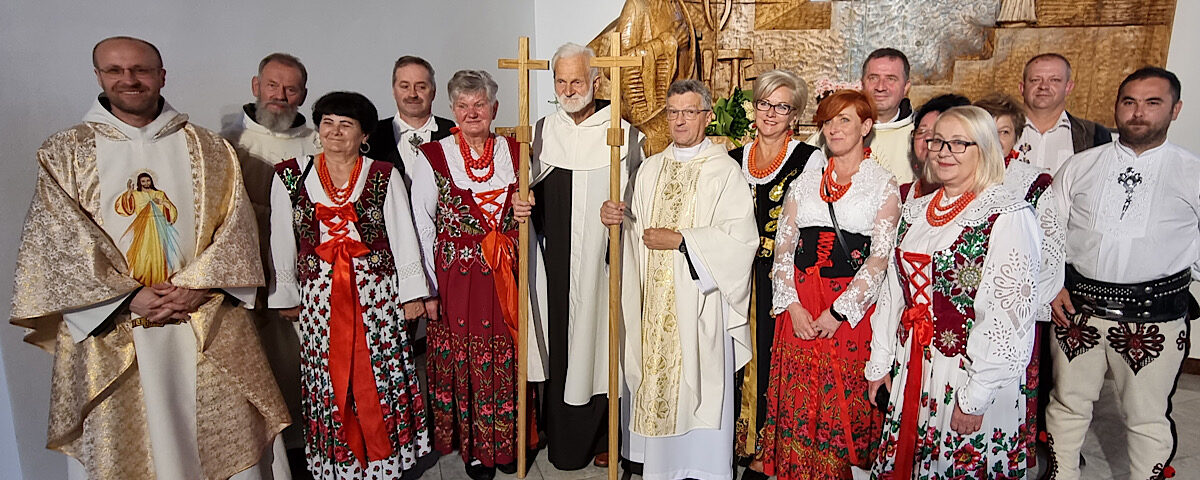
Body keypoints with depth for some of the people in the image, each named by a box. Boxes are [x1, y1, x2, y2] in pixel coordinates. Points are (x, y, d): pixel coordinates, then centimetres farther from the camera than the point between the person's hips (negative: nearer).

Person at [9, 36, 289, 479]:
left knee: (229, 442, 4)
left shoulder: (210, 152, 7)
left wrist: (198, 287, -11)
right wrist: (130, 298, -12)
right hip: (110, 333, 0)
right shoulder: (64, 154, 6)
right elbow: (58, 242, -2)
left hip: (209, 330, 0)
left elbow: (235, 227, 2)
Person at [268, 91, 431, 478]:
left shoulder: (384, 176, 0)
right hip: (319, 297, 1)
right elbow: (282, 243, 7)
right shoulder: (290, 176, 3)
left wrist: (412, 292, -2)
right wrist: (286, 297, 8)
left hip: (378, 292, -1)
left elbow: (404, 238, 0)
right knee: (329, 378, 7)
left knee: (380, 375, 3)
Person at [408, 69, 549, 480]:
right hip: (456, 280, -2)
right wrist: (429, 286, -5)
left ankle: (508, 443, 28)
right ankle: (473, 446, 25)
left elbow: (528, 207, 20)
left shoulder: (514, 152, 5)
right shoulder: (432, 157, -3)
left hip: (508, 277, 3)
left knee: (507, 358, 10)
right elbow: (422, 227, -2)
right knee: (464, 360, 6)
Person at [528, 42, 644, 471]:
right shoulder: (544, 129, 9)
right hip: (556, 260, 3)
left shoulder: (622, 131, -4)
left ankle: (602, 437, 21)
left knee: (600, 339, 4)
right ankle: (563, 437, 24)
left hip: (603, 259, -3)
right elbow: (533, 186, 17)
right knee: (559, 343, 8)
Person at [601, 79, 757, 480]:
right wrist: (619, 218, -3)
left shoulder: (725, 171, -4)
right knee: (654, 375, 8)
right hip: (654, 300, 5)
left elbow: (740, 237, -13)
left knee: (699, 380, 0)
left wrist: (680, 240, -16)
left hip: (700, 300, -5)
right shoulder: (651, 168, 13)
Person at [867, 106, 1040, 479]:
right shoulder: (916, 211, 8)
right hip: (910, 373, 6)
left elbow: (1010, 316, -18)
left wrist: (976, 396, -17)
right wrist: (880, 362, 12)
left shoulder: (1008, 216, -13)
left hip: (971, 378, -6)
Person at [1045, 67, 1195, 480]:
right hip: (1077, 308, 2)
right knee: (1069, 404, 15)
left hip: (1155, 317, -1)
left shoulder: (1192, 173, 0)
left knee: (1148, 418, 12)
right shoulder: (1079, 167, 4)